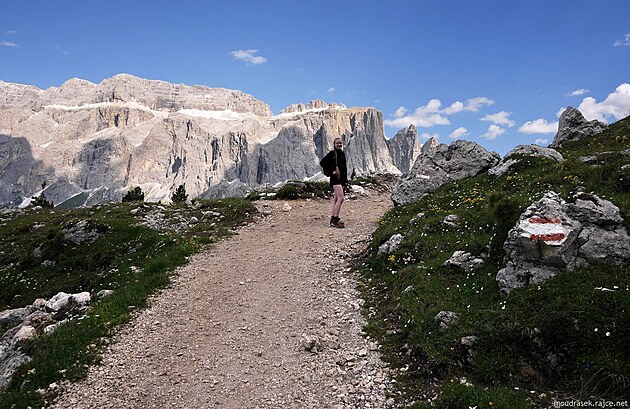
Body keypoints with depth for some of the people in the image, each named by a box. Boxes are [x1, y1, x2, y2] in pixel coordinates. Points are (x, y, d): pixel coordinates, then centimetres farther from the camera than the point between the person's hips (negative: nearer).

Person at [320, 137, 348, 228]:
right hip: (335, 177, -8)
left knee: (336, 199, 10)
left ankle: (333, 219, 16)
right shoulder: (332, 153, -6)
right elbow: (322, 163, -9)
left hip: (342, 178, 8)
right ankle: (335, 220, -18)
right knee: (341, 197, -18)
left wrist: (345, 179, 15)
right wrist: (331, 171, -11)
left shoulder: (342, 154, 15)